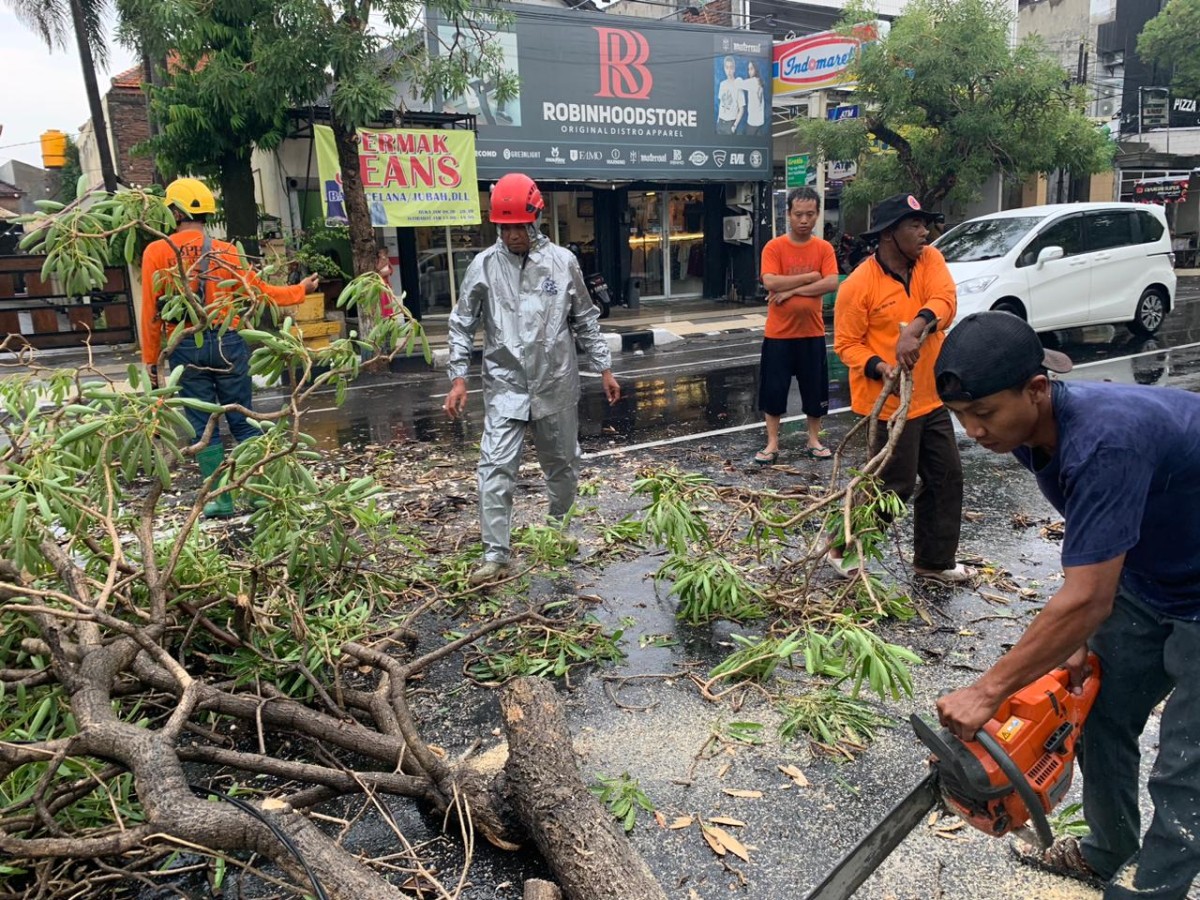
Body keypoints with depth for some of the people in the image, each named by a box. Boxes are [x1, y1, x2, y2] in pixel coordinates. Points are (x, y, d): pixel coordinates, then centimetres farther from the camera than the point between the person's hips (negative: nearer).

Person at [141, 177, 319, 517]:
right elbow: (262, 291, 11)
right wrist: (300, 290, 27)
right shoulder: (226, 252, 1)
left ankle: (221, 499, 10)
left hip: (185, 349, -1)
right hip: (227, 343, 1)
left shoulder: (156, 253, -2)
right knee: (244, 422, 9)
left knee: (203, 427, 7)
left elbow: (150, 312, -2)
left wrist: (151, 360, 6)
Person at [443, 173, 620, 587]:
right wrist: (458, 377, -5)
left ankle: (562, 531, 37)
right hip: (506, 386, -1)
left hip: (557, 384, 1)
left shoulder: (563, 262, -1)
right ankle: (495, 554, -2)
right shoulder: (484, 266, -3)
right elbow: (462, 325, 2)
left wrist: (604, 368, 7)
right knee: (495, 466, -9)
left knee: (562, 463, 14)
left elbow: (585, 320, 8)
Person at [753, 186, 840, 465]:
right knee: (773, 389, 4)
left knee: (815, 389, 10)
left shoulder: (824, 248, 1)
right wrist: (809, 277, -15)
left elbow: (832, 283, -13)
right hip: (778, 333, -2)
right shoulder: (774, 247, -6)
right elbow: (770, 282, -20)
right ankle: (772, 443, 15)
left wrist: (791, 290, -18)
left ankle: (814, 440, 26)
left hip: (812, 333, 2)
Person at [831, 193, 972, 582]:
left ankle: (934, 561, 30)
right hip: (890, 403, -7)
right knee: (893, 486, 1)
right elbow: (846, 343, -11)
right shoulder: (859, 284, -15)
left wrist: (915, 329, -34)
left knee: (947, 478, 14)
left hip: (932, 397, 7)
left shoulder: (929, 260, 2)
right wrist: (881, 368, -27)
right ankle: (842, 547, 21)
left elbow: (944, 300, -15)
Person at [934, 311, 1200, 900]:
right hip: (1147, 580, 8)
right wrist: (1084, 644, -3)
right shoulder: (1032, 429, -11)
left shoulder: (1102, 442, -38)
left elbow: (1086, 601, -37)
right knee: (1100, 717, 15)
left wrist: (987, 693, -30)